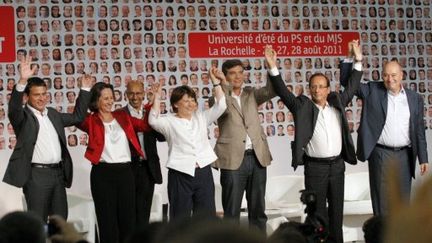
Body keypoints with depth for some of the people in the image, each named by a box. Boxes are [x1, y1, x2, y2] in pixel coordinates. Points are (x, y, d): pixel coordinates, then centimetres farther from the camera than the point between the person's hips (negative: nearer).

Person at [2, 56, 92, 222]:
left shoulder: (53, 114, 17)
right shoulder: (23, 116, -3)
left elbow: (77, 117, 26)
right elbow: (14, 108, -25)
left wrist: (85, 90, 21)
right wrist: (22, 81, -39)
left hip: (58, 172, 7)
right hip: (36, 175, -7)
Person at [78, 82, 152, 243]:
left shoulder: (122, 116, 12)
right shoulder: (91, 121, 1)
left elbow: (146, 125, 11)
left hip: (125, 171, 3)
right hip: (102, 174, -3)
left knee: (128, 218, 7)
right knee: (107, 220, 4)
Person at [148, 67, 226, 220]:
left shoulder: (201, 118, 12)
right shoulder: (170, 122, 1)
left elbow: (220, 106, 6)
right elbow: (153, 121, -17)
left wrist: (216, 83, -2)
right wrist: (157, 98, -23)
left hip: (203, 172, 4)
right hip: (181, 174, -4)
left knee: (207, 216, 8)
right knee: (180, 217, 3)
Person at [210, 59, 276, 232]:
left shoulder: (251, 94, 13)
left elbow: (271, 90, -1)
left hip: (257, 157, 4)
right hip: (233, 159, -4)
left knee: (258, 209, 10)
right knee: (231, 211, 1)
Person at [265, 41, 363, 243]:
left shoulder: (337, 103, 7)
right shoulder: (302, 106, -2)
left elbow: (352, 86, 15)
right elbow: (282, 91, -9)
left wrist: (358, 60, 9)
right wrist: (273, 68, -20)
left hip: (337, 164, 3)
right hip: (315, 166, -3)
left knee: (337, 209, 11)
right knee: (317, 210, 2)